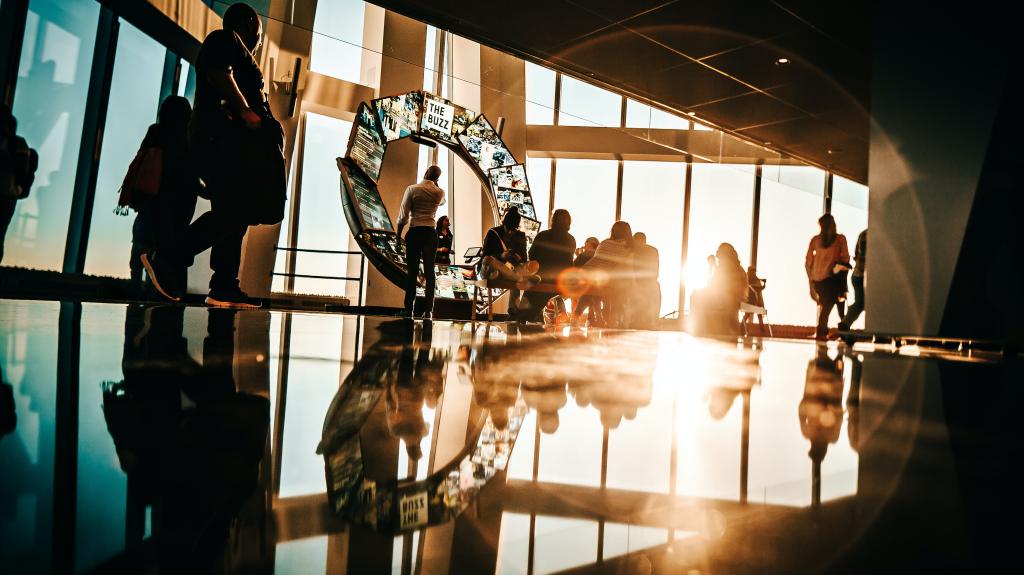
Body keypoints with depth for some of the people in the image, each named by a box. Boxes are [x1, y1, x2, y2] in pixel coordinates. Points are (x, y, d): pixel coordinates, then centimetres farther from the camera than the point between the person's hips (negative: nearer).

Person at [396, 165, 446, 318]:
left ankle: (409, 309, -1)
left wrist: (398, 234, 5)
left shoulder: (412, 189, -2)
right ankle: (428, 309, 3)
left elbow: (403, 215, -3)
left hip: (414, 232, -2)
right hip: (431, 232, 2)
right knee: (429, 271, 5)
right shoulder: (439, 192, 5)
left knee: (412, 271, 0)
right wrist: (436, 185, 23)